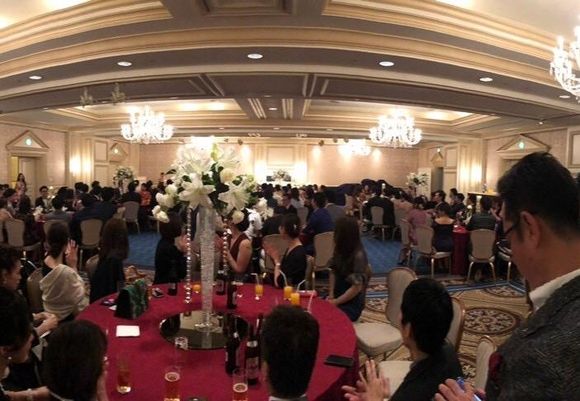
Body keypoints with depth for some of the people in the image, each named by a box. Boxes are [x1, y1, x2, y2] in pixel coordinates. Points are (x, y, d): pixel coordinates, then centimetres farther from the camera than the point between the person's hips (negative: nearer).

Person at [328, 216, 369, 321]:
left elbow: (357, 287, -21)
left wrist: (336, 302, -15)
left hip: (351, 304, -7)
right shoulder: (340, 250, 2)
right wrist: (331, 294, -4)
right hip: (337, 296, 7)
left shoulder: (358, 256, -21)